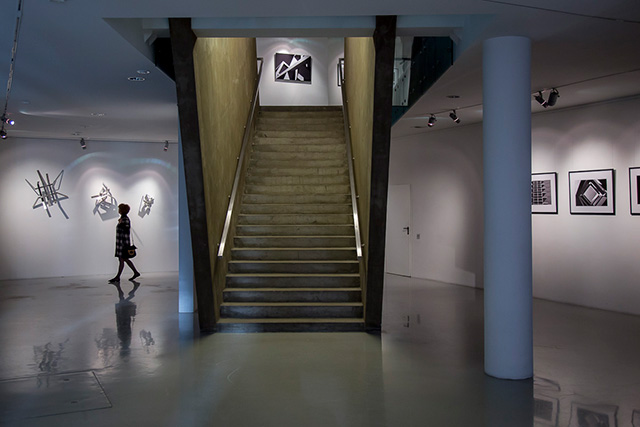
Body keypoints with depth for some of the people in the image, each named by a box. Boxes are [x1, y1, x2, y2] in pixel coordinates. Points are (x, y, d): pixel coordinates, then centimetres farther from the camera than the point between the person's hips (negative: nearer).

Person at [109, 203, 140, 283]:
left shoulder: (125, 219, -15)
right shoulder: (122, 218, 14)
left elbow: (126, 232, -19)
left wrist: (126, 244, -21)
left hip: (123, 242, -10)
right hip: (120, 243, 10)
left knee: (121, 260, -3)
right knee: (125, 259, 13)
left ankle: (117, 277, 2)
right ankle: (136, 273, 19)